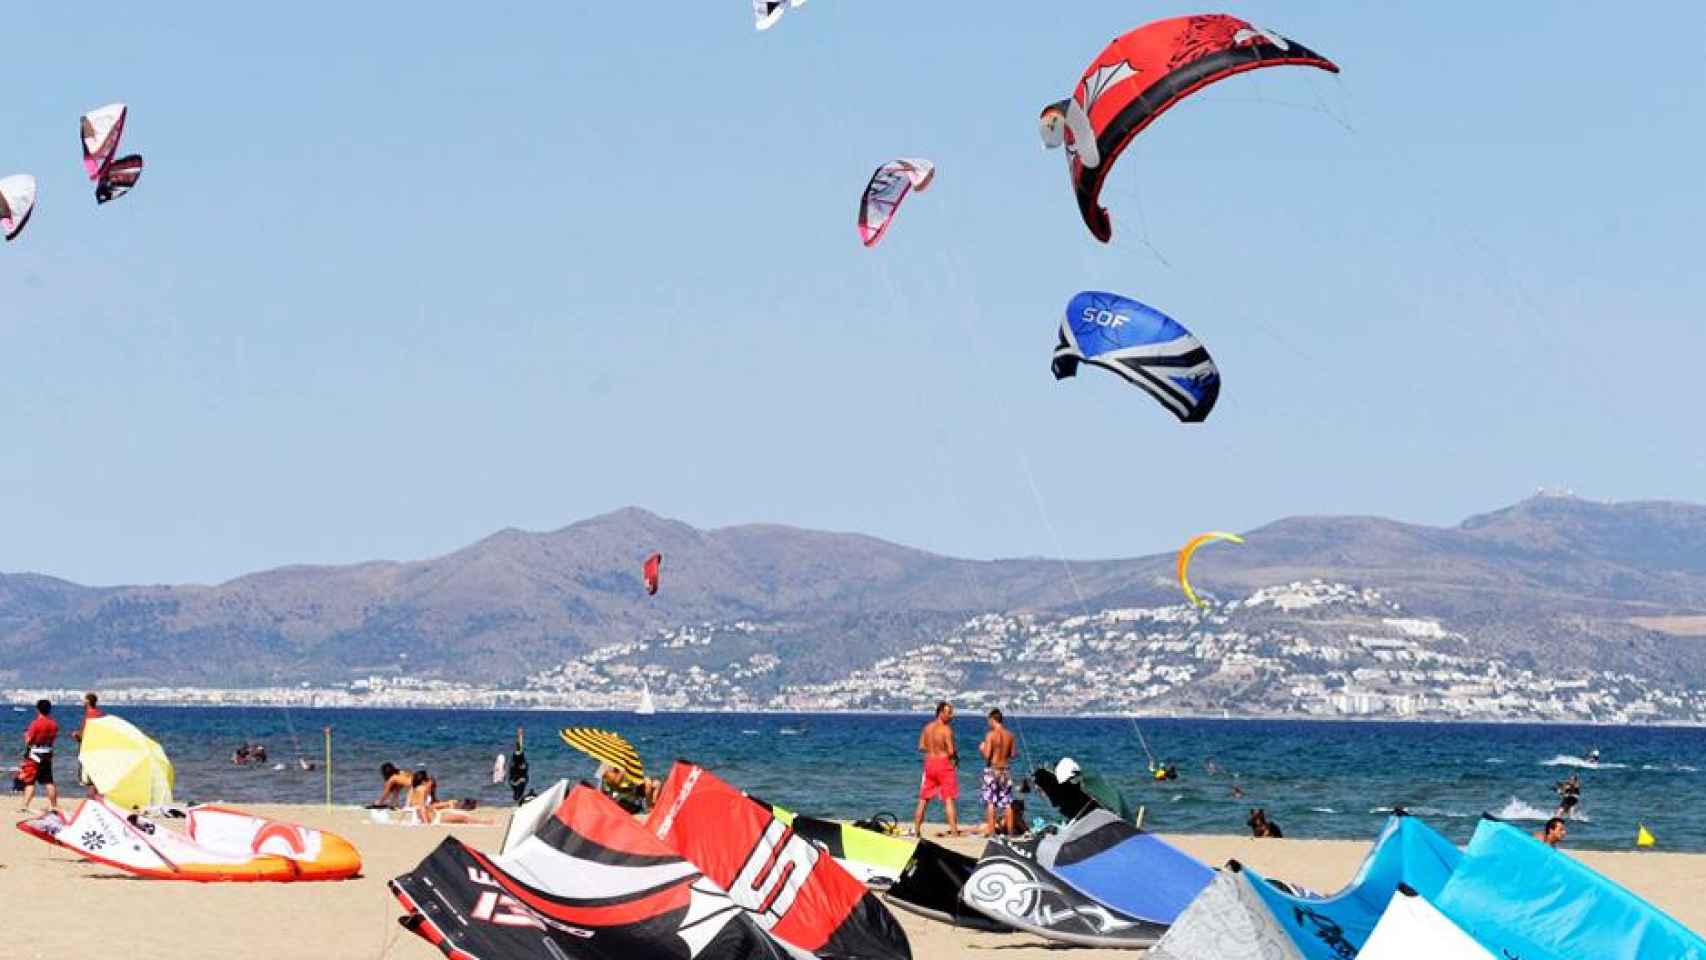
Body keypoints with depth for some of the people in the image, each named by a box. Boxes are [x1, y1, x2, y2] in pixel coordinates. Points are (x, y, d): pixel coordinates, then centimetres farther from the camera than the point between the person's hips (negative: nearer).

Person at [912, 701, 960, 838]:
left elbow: (921, 746, 10)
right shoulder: (946, 729, -14)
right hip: (944, 763, -6)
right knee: (949, 800, -2)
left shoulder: (927, 727, 5)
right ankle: (954, 831, -4)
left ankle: (916, 830, 15)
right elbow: (951, 751, -17)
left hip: (929, 763, 6)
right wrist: (956, 756, 4)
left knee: (923, 799, 13)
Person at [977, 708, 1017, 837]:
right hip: (1004, 770, 5)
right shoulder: (1009, 735, 3)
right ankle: (1010, 831, 11)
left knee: (990, 802, 0)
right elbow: (1012, 755, 8)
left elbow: (987, 755, -16)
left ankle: (991, 831, -3)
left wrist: (982, 748, 4)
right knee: (1007, 803, 9)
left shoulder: (991, 735, -13)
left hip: (992, 770, -5)